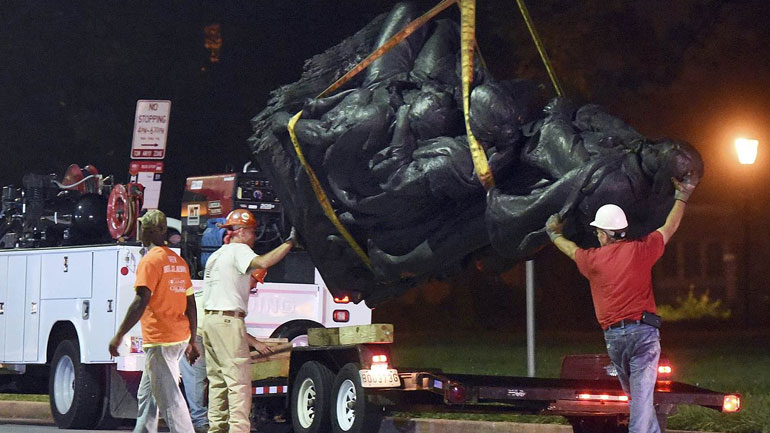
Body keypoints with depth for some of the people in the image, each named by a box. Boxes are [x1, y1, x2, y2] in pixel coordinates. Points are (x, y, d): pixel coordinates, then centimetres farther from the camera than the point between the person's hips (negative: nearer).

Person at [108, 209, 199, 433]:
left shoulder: (150, 260, -11)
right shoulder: (179, 261, 14)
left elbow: (141, 301, -19)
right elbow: (191, 303, 16)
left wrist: (119, 335, -16)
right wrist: (192, 341, 21)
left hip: (159, 339, -9)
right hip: (180, 337, 9)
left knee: (170, 399, -9)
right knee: (146, 395, 19)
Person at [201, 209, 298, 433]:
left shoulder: (215, 255, 23)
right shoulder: (238, 250, -5)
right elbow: (262, 262, -25)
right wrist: (290, 242, -18)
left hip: (209, 319, 9)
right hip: (228, 320, -9)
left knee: (217, 379, 12)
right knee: (239, 380, -11)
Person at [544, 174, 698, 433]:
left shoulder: (592, 259, 4)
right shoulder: (641, 250, 1)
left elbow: (570, 249, 28)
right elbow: (670, 227, 17)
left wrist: (554, 234, 50)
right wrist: (682, 196, 32)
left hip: (613, 336, 1)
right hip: (644, 330, -1)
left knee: (635, 394, 16)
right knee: (642, 396, -9)